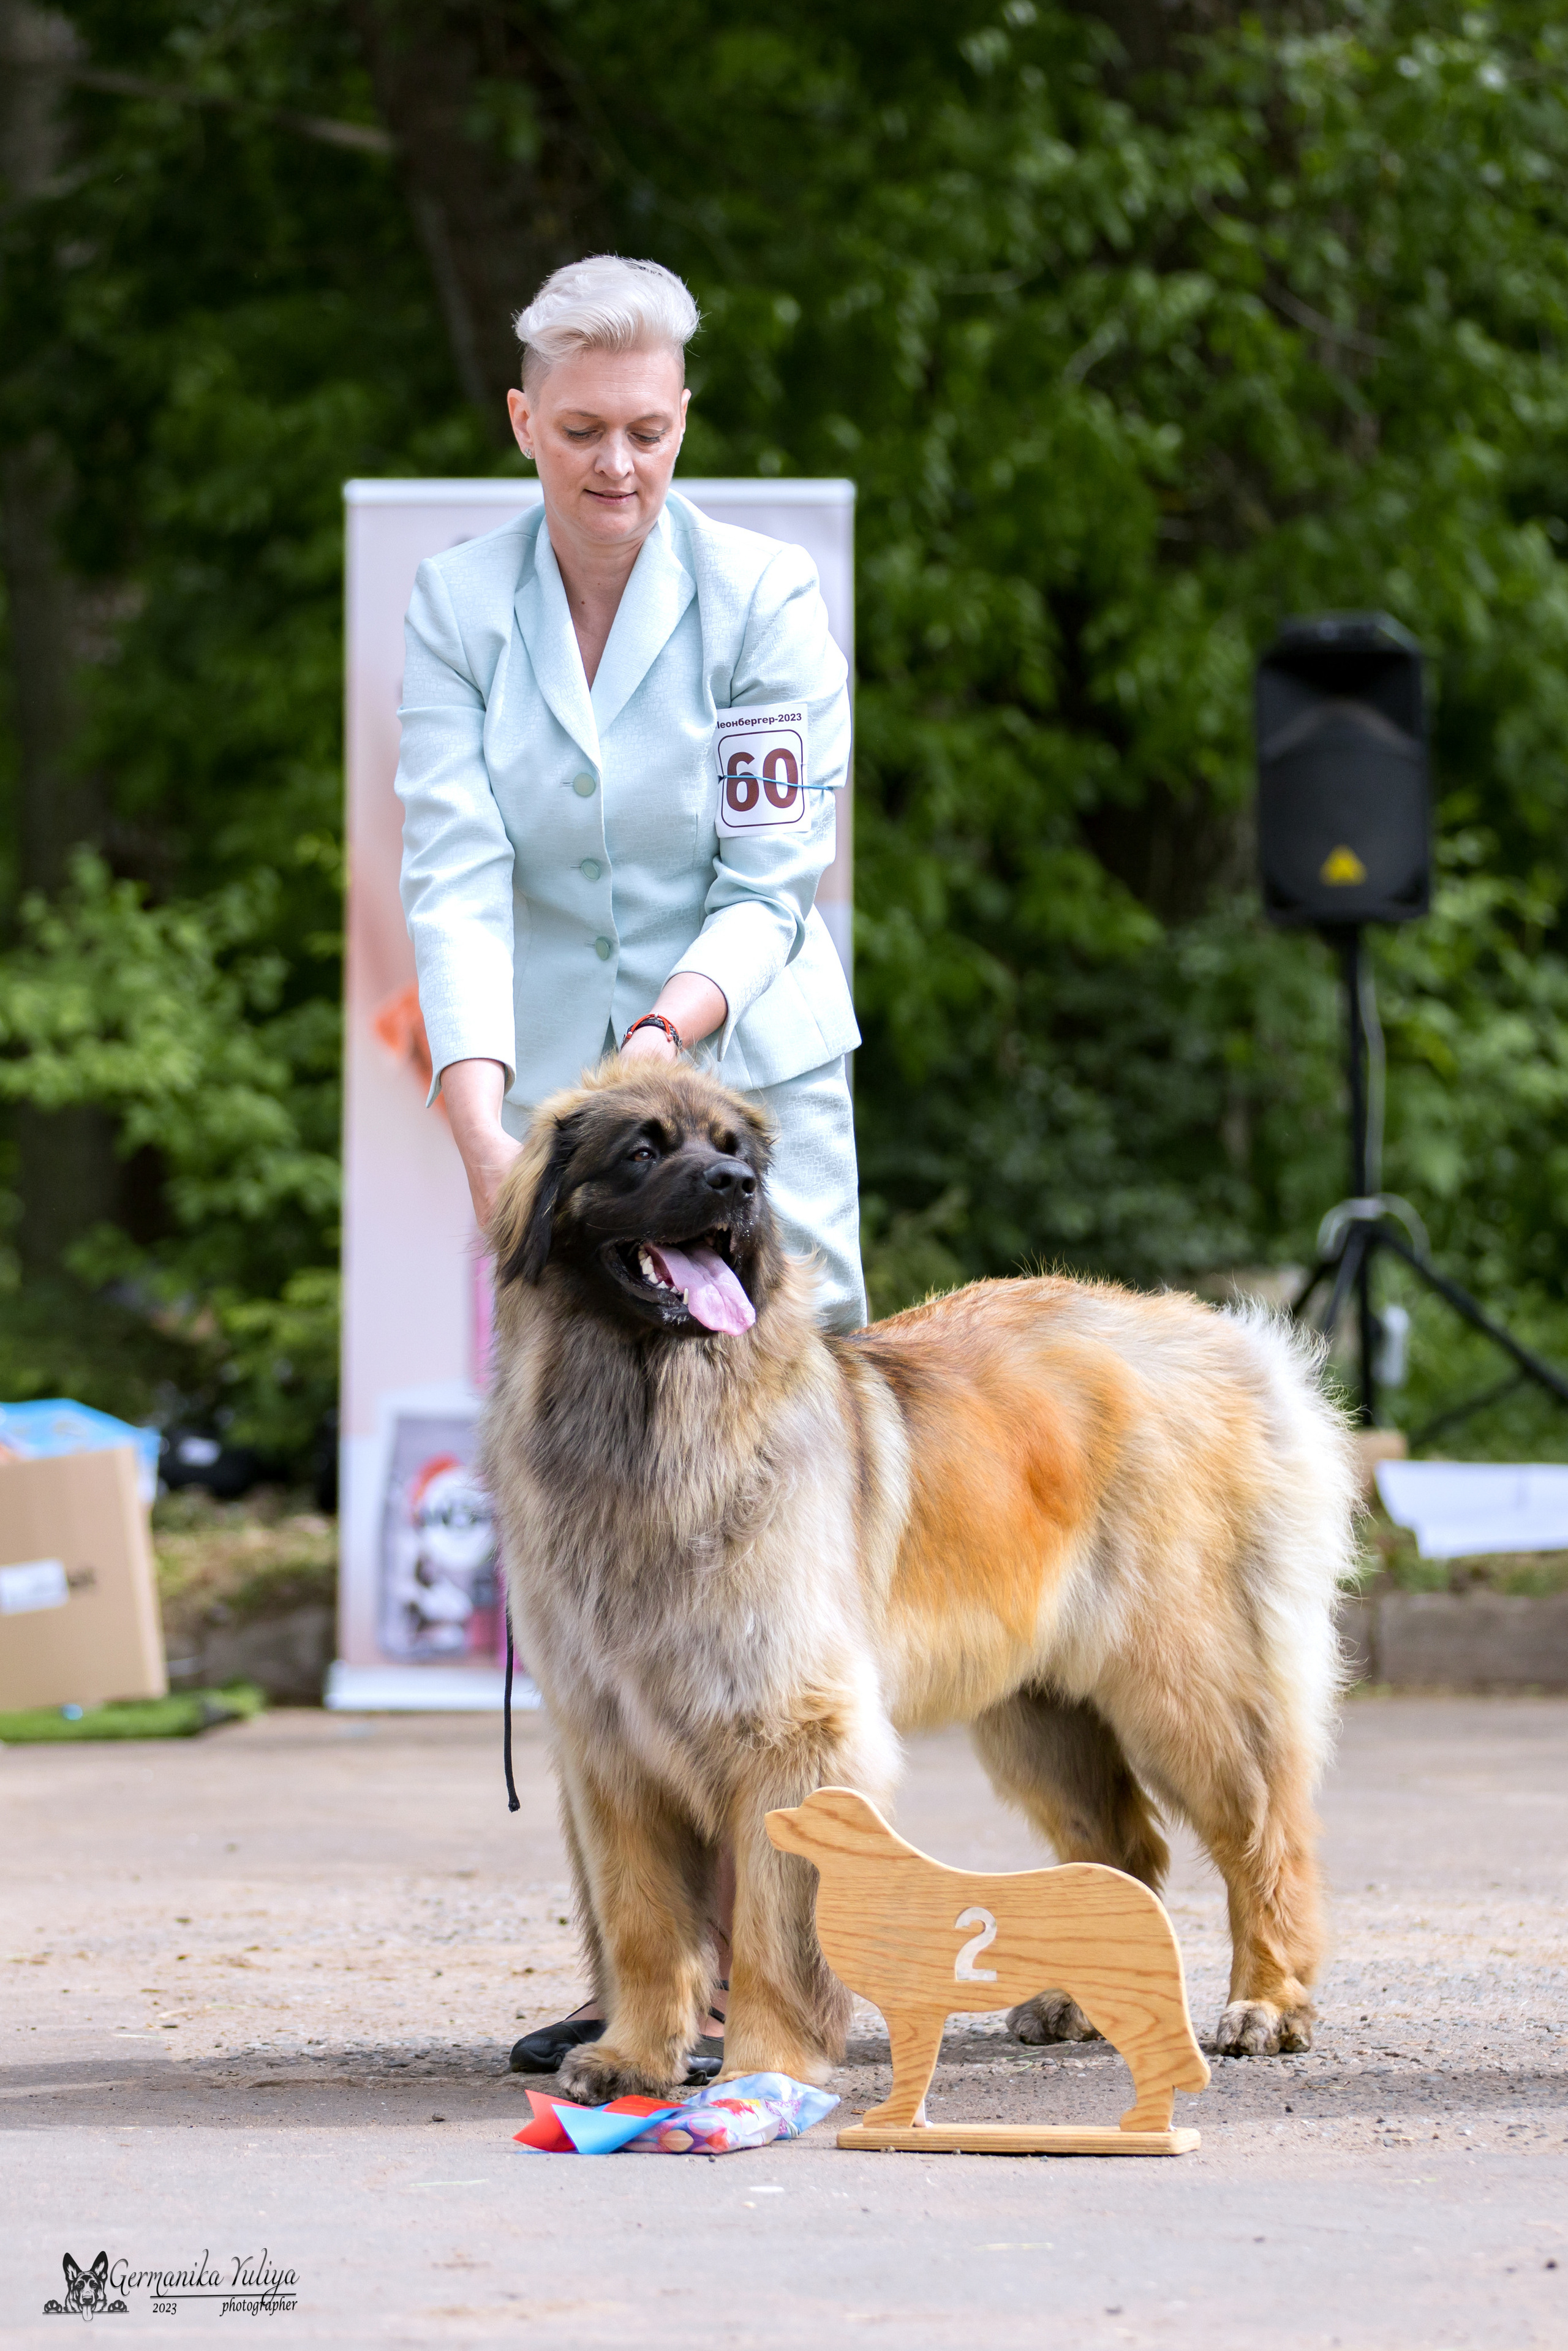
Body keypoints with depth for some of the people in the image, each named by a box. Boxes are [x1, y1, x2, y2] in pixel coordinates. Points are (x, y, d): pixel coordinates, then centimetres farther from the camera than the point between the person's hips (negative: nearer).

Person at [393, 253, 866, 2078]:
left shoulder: (765, 599, -8)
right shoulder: (458, 607, -1)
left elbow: (774, 884, -10)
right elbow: (456, 879, -10)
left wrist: (672, 1029, -28)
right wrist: (478, 1117, -24)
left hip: (749, 1087, -3)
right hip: (546, 1103, 3)